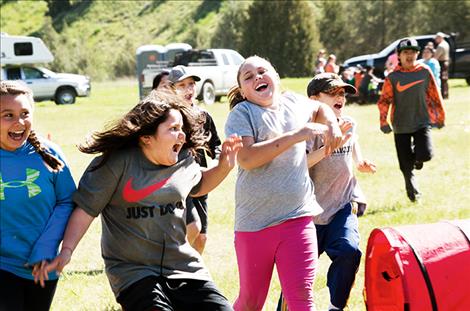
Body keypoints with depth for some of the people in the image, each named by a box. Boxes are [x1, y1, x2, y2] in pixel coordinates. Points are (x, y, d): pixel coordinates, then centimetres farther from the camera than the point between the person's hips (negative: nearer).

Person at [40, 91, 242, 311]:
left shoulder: (184, 162, 4)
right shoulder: (117, 163, -12)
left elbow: (198, 186, 26)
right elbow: (86, 208, -8)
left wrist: (224, 166, 9)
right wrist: (67, 251, -16)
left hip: (184, 268, 5)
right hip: (134, 272, -5)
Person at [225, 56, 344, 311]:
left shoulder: (294, 103, 10)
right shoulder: (241, 114, -5)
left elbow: (320, 109, 34)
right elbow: (247, 158, -22)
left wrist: (332, 124, 11)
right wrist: (297, 135, -22)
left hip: (298, 217, 3)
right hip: (254, 221, -3)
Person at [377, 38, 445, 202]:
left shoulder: (425, 71, -1)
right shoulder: (393, 77, -4)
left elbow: (435, 95, 7)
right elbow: (384, 100, -4)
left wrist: (440, 116, 13)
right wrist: (383, 121, -14)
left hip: (422, 121, 0)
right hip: (401, 126, 0)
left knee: (425, 155, -19)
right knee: (406, 164, 2)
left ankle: (417, 157, 19)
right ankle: (412, 191, 26)